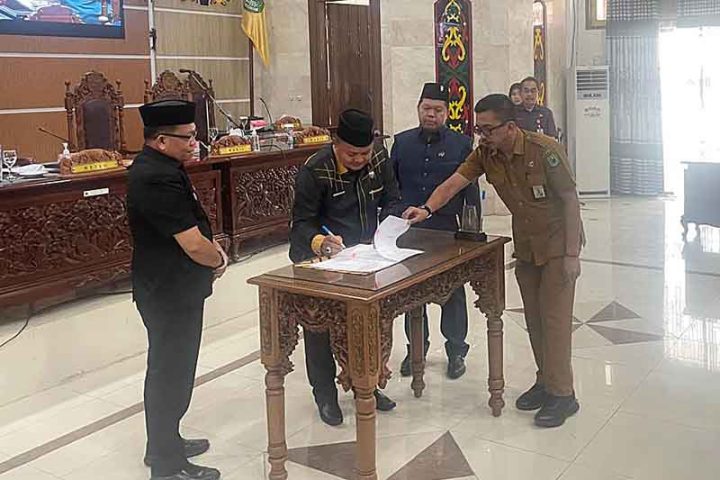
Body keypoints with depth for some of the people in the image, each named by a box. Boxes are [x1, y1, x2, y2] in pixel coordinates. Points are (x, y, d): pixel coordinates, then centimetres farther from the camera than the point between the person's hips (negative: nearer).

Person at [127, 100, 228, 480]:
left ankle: (164, 444, 39)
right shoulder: (159, 179, -26)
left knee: (167, 370, 22)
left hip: (169, 288, 10)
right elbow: (194, 246, -27)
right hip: (171, 293, -10)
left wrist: (211, 245, 2)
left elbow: (189, 227, 18)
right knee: (172, 374, 3)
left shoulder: (156, 166, 7)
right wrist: (219, 259, -8)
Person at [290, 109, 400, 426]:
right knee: (320, 326, 1)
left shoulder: (380, 159, -7)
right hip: (320, 261, -5)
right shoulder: (314, 171, -22)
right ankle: (325, 394, 20)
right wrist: (321, 243, -39)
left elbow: (391, 201, 2)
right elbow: (302, 223, -18)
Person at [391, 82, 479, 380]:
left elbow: (471, 191, 0)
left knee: (453, 292, 9)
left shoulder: (461, 144, -1)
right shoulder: (401, 142, 5)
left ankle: (456, 351, 24)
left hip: (448, 231, -2)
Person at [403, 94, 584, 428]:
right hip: (525, 246, 6)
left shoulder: (544, 150, -23)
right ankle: (545, 381, 26)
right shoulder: (485, 154, -7)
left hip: (558, 244, -6)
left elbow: (570, 199, -19)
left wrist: (571, 254, -20)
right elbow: (454, 183, -13)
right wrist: (427, 209, -32)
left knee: (555, 317, -6)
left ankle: (562, 394, 3)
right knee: (533, 317, 12)